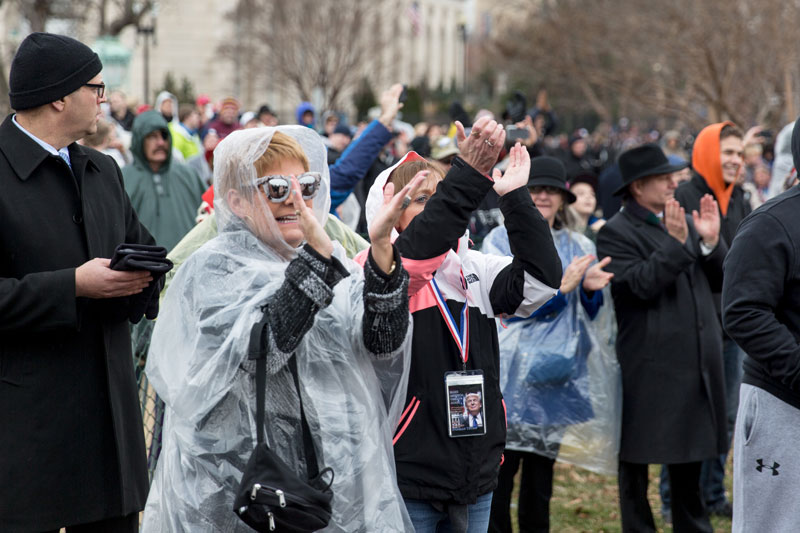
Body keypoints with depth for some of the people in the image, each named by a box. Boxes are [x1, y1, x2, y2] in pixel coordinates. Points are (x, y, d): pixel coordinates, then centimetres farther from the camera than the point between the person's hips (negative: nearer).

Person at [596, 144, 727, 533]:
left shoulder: (686, 223, 12)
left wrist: (711, 242, -7)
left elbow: (720, 281, 9)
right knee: (636, 458, 5)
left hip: (695, 361, 6)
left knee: (690, 456, 16)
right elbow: (640, 286, -20)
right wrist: (675, 242, -22)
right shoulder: (617, 232, -8)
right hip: (649, 366, -6)